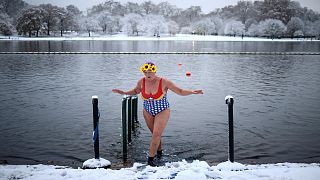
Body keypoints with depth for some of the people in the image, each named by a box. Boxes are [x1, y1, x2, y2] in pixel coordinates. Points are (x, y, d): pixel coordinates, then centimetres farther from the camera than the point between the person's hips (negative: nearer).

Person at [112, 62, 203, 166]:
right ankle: (159, 150, 40)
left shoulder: (164, 82, -20)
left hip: (162, 111, -3)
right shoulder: (142, 81, -10)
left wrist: (192, 92, -28)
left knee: (156, 134, -11)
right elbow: (136, 91, 14)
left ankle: (150, 159, -1)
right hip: (148, 112, 4)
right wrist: (124, 93, 3)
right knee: (155, 134, 14)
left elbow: (180, 91, -13)